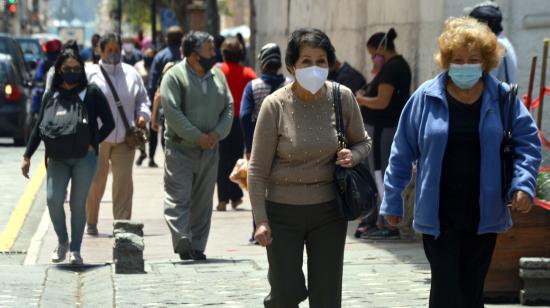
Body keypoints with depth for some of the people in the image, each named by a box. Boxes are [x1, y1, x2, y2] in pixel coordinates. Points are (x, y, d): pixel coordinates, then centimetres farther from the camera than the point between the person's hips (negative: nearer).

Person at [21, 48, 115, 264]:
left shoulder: (91, 93, 1)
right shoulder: (51, 96, 10)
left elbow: (109, 123, 2)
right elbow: (39, 127, 15)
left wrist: (92, 144, -4)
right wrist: (27, 156, 13)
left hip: (84, 158, -2)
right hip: (57, 159, 2)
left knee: (78, 203, -1)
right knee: (53, 200, -10)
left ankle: (75, 249, 11)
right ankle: (62, 241, 12)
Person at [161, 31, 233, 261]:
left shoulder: (218, 76, 11)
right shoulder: (175, 76, -7)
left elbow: (229, 108, 10)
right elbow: (172, 111, -15)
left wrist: (218, 133, -8)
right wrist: (197, 136, -18)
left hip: (210, 150, 6)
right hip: (180, 149, -6)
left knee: (203, 202, 8)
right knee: (178, 198, -12)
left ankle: (197, 247, 12)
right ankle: (183, 242, -19)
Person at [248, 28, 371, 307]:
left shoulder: (342, 98, -5)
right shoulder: (275, 105, -13)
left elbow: (362, 142, 12)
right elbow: (258, 170, -8)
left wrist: (352, 156, -12)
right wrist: (260, 220, -11)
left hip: (329, 210, 2)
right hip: (283, 211, -2)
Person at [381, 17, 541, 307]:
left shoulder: (501, 98, 0)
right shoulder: (427, 97, -3)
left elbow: (527, 142, 3)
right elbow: (402, 152, 3)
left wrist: (523, 184, -13)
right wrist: (392, 200, 5)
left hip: (484, 215, 2)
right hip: (438, 215, -2)